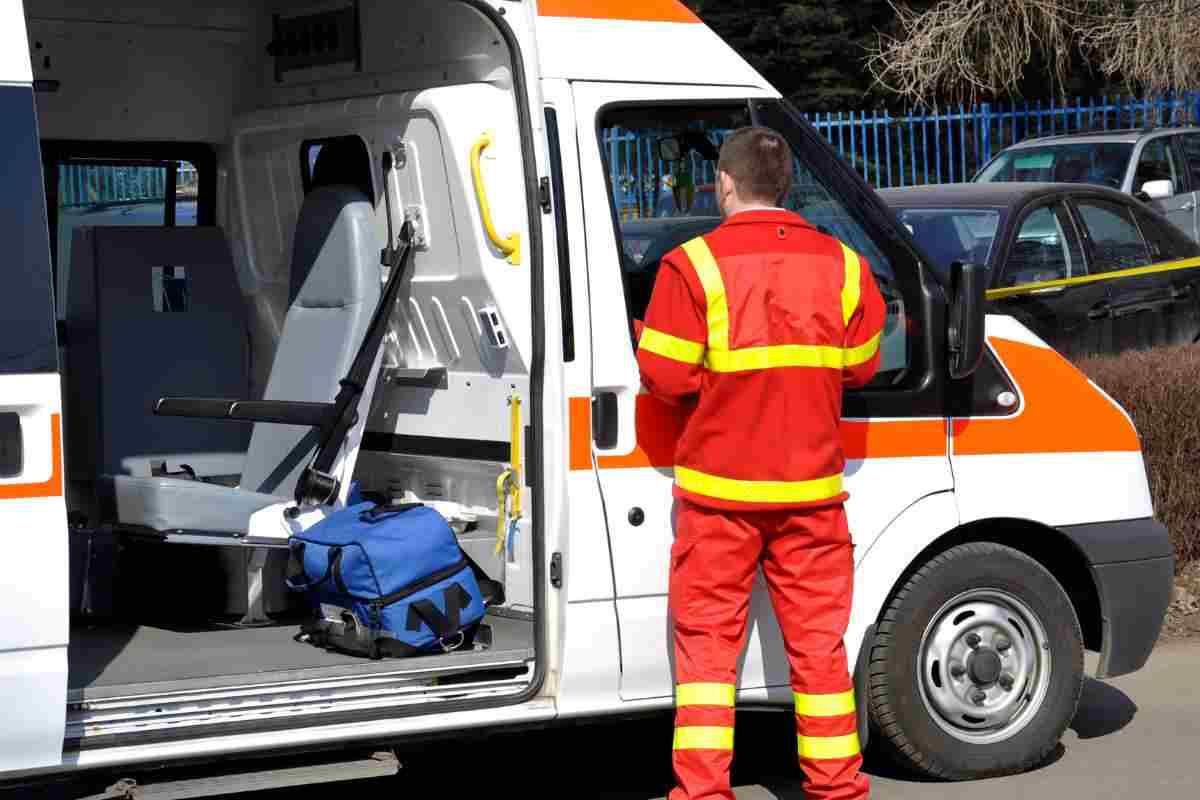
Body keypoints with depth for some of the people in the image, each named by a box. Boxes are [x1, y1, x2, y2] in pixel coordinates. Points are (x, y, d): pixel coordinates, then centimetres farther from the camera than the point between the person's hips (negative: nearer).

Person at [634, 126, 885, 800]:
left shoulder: (694, 265, -10)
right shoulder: (842, 263, 1)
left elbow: (666, 376, -12)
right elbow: (861, 365, 7)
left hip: (719, 488, -2)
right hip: (811, 487, 3)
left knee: (707, 640, 6)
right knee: (818, 639, 11)